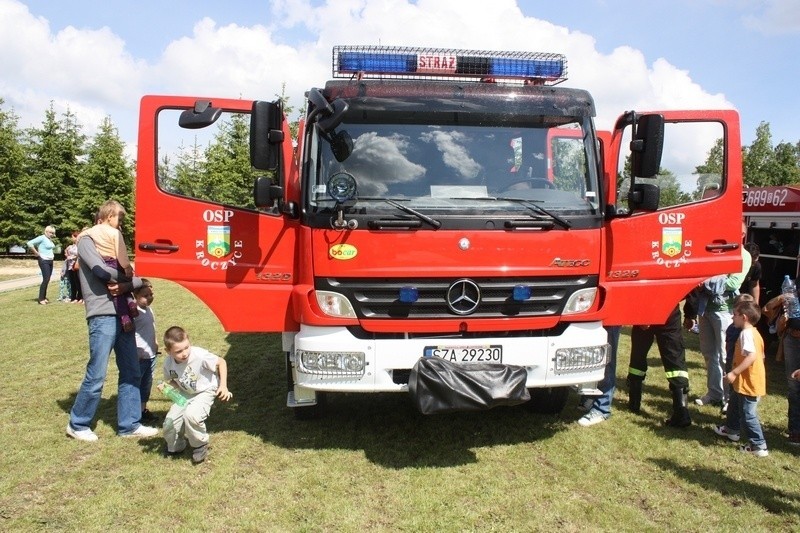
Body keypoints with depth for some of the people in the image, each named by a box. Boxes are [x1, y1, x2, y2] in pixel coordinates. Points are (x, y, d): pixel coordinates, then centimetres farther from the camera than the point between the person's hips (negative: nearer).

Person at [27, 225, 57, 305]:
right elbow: (30, 243, -20)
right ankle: (41, 299, -8)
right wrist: (36, 253, -15)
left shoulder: (50, 239, 13)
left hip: (50, 261, 8)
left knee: (47, 280, 9)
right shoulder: (42, 238, -11)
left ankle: (44, 297, 15)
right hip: (44, 261, -8)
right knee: (46, 279, -12)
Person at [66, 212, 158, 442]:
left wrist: (127, 284, -10)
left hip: (122, 315, 8)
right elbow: (101, 270, -17)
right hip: (102, 317, -7)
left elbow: (138, 279, 13)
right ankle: (77, 424, 16)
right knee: (96, 375, -2)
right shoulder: (87, 241, 2)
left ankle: (129, 425, 15)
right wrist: (125, 279, 0)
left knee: (131, 373, 7)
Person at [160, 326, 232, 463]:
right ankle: (176, 447, 29)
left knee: (191, 414, -31)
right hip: (186, 394, 5)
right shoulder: (168, 364, -16)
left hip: (205, 392, -5)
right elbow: (171, 380, 7)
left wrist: (223, 386, -21)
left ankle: (200, 445, -3)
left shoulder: (199, 355, -32)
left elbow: (221, 362, -17)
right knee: (169, 423, -6)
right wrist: (165, 386, -16)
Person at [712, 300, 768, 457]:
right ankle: (731, 429, 45)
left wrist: (734, 372, -30)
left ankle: (759, 446, 5)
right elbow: (760, 356, 17)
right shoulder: (754, 332, 9)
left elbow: (752, 356, -33)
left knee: (748, 414, -2)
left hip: (748, 383, -11)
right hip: (753, 381, 11)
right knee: (735, 405, 27)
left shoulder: (746, 333, -22)